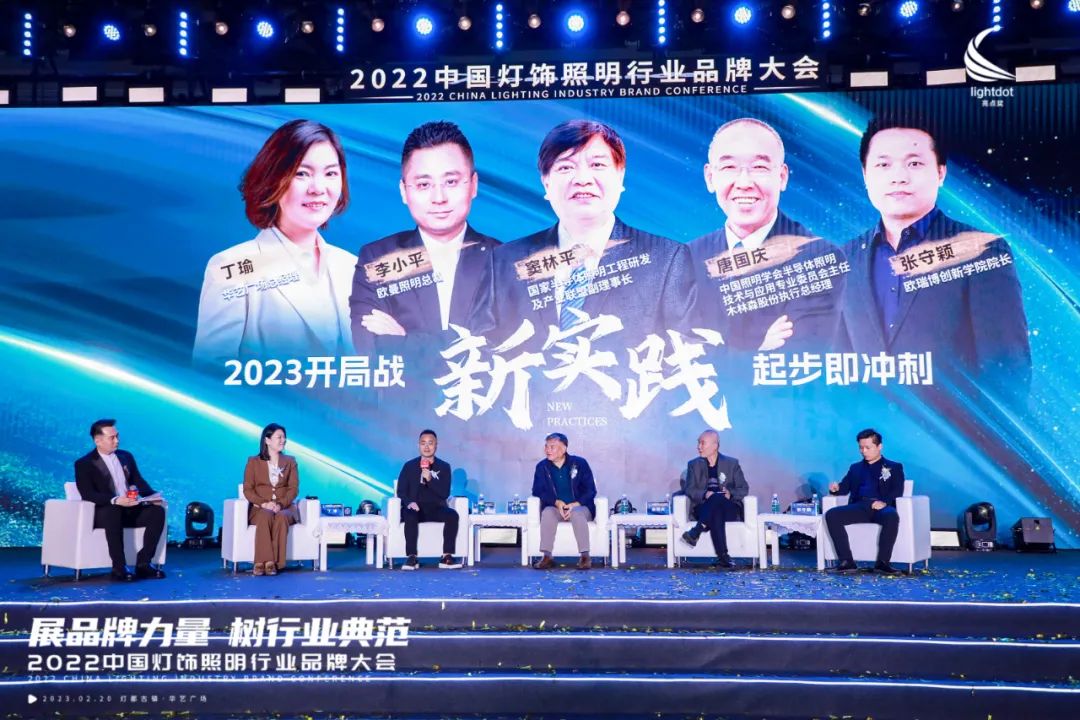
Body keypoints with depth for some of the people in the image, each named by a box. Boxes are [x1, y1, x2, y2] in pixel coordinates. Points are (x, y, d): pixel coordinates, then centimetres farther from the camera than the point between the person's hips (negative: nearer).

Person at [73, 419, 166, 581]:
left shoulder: (126, 456, 16)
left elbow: (139, 482, 15)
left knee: (157, 511, -20)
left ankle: (143, 563, -19)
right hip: (102, 512, -5)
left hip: (129, 509, 6)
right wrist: (115, 500, -32)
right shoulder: (84, 464, -3)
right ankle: (119, 567, -36)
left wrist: (153, 496, -7)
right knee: (113, 512, -39)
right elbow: (87, 494, -16)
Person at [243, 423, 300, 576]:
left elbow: (294, 488, 5)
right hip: (260, 508, -1)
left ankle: (268, 562, -37)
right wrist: (264, 503, -16)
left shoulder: (290, 461, 14)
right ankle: (266, 561, -41)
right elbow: (248, 489, 2)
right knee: (266, 516, -37)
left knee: (281, 517, -36)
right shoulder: (253, 461, 9)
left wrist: (280, 504, -14)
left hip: (285, 507, 1)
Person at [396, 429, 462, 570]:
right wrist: (409, 502, -20)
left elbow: (445, 493, -3)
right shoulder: (409, 466, 7)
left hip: (436, 508, 1)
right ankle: (411, 558, -31)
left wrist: (430, 479, -19)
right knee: (410, 516, -35)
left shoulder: (444, 466, 7)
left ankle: (446, 557, -26)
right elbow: (401, 491, 2)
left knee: (453, 514, -29)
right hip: (416, 508, -1)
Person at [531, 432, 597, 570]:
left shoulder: (579, 463, -2)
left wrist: (576, 504, -19)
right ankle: (547, 557, -32)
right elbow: (538, 491, 0)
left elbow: (591, 490, -4)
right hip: (555, 508, 2)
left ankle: (585, 556, -30)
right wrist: (556, 502, -16)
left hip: (580, 507, -1)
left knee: (577, 514, -36)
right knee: (547, 512, -33)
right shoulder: (542, 466, 3)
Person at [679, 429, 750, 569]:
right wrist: (705, 494, -17)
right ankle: (723, 556, -46)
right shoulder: (694, 465, 16)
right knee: (716, 513, -38)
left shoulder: (732, 463, 14)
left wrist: (730, 493, -15)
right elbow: (689, 489, 4)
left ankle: (695, 533, -45)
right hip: (703, 507, 1)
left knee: (717, 498, -39)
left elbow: (744, 488, 8)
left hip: (729, 508, -1)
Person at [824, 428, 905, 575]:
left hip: (882, 507, -3)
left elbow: (897, 491, 2)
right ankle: (847, 561, -30)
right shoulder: (855, 468, 28)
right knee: (831, 515, -26)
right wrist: (836, 488, -7)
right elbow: (845, 487, 18)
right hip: (859, 506, 3)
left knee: (892, 516, -40)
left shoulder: (894, 467, 17)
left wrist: (885, 502, -19)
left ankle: (882, 562, -34)